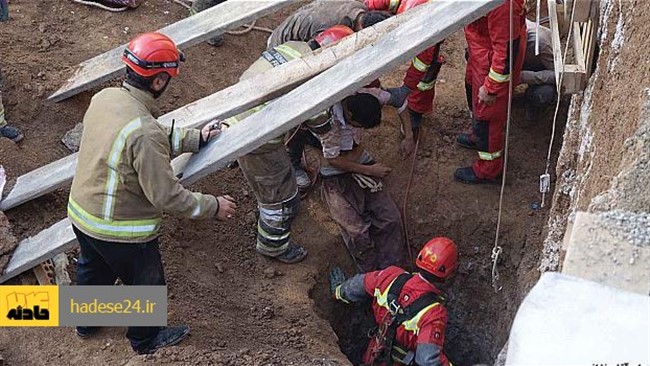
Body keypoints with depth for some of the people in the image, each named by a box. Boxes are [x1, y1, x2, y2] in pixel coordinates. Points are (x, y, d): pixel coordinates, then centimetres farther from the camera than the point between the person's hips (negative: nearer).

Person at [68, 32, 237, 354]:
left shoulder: (102, 98, -9)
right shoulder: (144, 133, -35)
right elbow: (166, 195, -28)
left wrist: (195, 138, 6)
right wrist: (213, 206, -15)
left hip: (80, 215, 8)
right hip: (122, 232, -7)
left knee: (93, 270, 34)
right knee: (145, 285, 22)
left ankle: (86, 322, 60)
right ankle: (145, 338, 48)